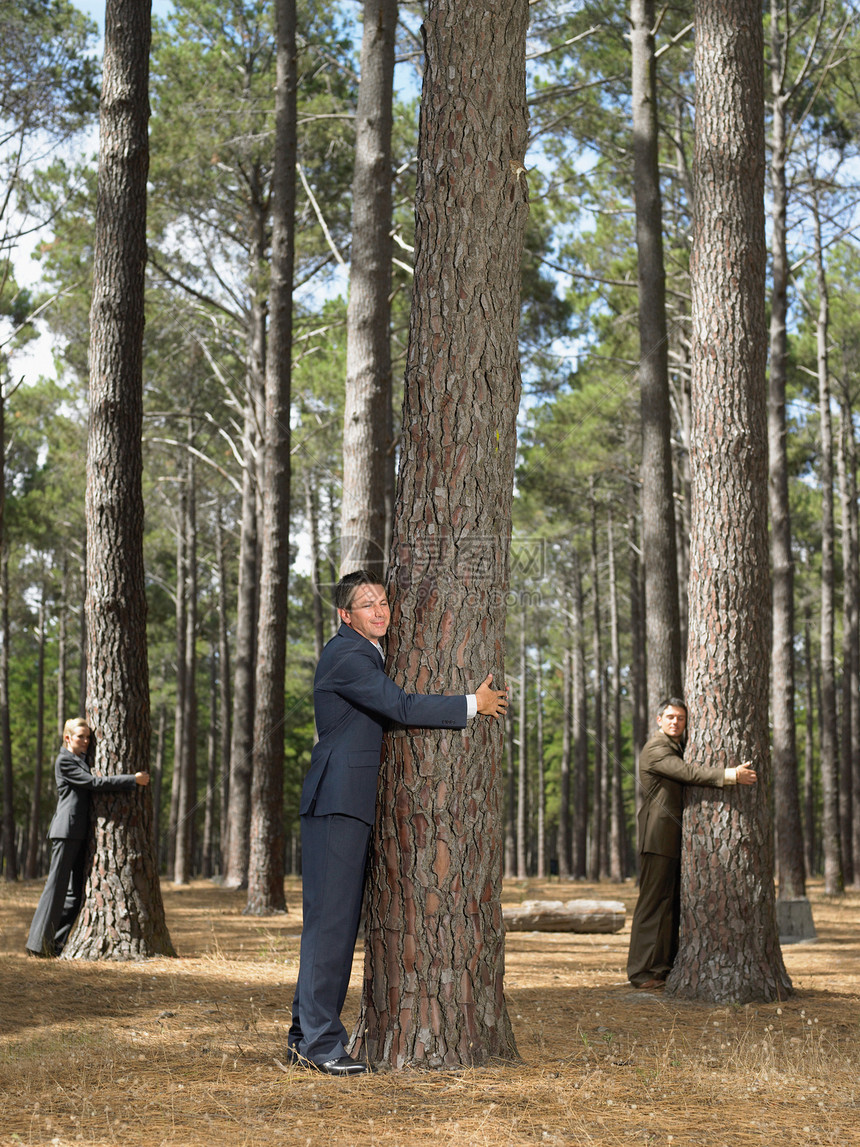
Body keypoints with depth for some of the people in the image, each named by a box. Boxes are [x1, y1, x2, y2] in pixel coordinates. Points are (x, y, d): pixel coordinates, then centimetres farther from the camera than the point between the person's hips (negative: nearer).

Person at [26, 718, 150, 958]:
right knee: (57, 885, -7)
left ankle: (56, 942, 11)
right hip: (66, 831, -9)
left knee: (77, 891, 7)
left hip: (81, 833, 9)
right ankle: (39, 943, -1)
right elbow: (94, 782, -17)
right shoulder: (64, 761, -9)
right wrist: (134, 779, -16)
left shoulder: (84, 759, 18)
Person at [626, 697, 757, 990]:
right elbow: (688, 773, -22)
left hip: (677, 835, 10)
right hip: (659, 835, -9)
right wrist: (730, 775, -28)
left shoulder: (678, 749, 24)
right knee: (654, 902, -10)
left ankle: (666, 967, 12)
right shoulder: (655, 749, -9)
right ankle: (643, 972, -8)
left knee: (674, 903, 8)